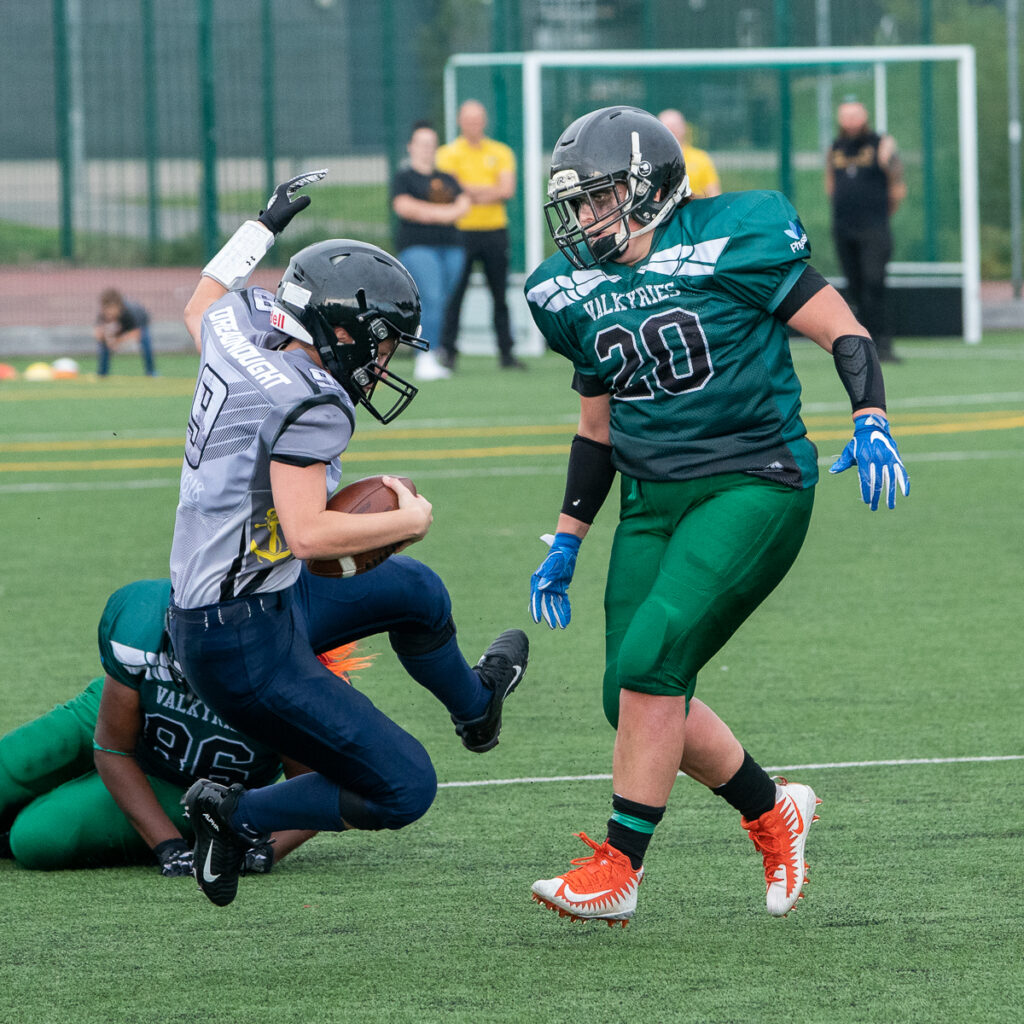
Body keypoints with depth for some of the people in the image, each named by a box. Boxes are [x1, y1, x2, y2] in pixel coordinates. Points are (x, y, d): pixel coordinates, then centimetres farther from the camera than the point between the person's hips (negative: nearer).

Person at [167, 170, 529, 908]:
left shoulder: (239, 326, 1)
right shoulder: (308, 405, -23)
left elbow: (200, 306, 26)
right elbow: (308, 534, -30)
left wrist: (266, 223, 34)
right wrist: (409, 521, -16)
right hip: (246, 645, -10)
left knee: (417, 591, 30)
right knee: (403, 791, -3)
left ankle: (475, 705, 56)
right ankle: (239, 818, -4)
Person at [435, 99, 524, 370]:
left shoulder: (501, 153, 10)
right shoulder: (448, 153, 3)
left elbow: (508, 190, -2)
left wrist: (471, 191, -11)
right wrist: (490, 190, -7)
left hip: (495, 229, 2)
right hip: (461, 232, -2)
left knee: (500, 295, 5)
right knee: (455, 294, -5)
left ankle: (506, 353, 8)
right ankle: (448, 350, -2)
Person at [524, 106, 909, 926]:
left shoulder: (729, 242, -9)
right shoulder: (576, 293, 10)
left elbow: (841, 331, -6)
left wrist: (871, 423, -22)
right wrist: (566, 543, 18)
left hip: (753, 487, -7)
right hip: (653, 502, 7)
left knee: (651, 658, -22)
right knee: (637, 695, 0)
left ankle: (618, 868, -15)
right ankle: (772, 812, 24)